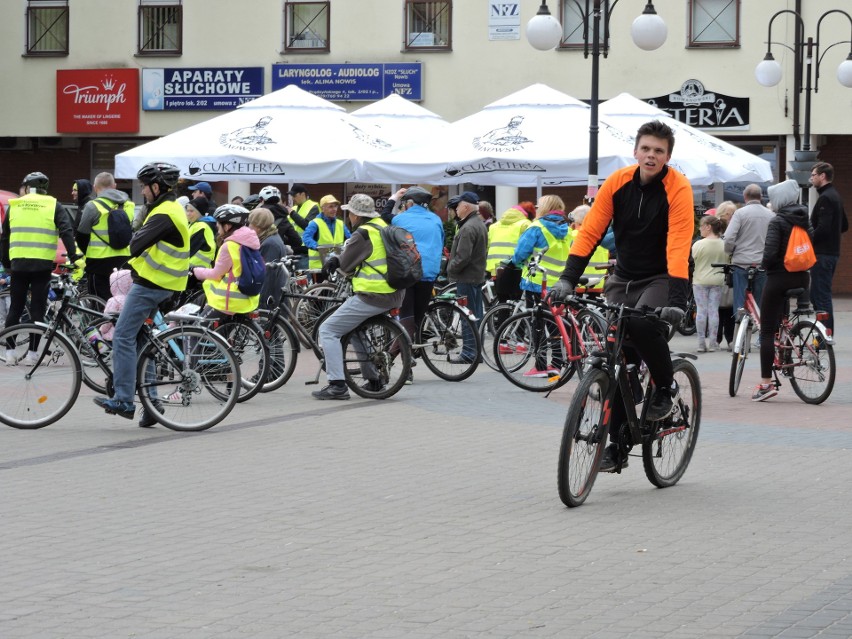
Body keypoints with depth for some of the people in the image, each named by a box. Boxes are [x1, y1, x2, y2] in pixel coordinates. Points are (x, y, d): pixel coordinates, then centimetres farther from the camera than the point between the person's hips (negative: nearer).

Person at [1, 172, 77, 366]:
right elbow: (66, 232, -7)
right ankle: (32, 352, 4)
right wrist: (74, 257, -5)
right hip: (43, 264, -1)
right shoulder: (53, 205, 4)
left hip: (18, 263, 2)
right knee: (37, 308, 5)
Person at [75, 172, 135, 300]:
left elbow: (82, 235, -2)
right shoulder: (128, 205, 8)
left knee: (101, 300, -1)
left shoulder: (93, 206, -9)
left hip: (100, 260, -6)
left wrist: (87, 252, 15)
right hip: (124, 258, 6)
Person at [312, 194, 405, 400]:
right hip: (394, 296, 9)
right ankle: (373, 380, 29)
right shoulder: (383, 227, 13)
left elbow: (346, 266, -7)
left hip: (371, 296, -9)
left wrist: (335, 261, 15)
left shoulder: (363, 234, -14)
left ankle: (337, 385, -10)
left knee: (328, 330, -1)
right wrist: (337, 261, 9)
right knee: (355, 328, 31)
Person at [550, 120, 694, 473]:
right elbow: (590, 231, -7)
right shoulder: (618, 182, -4)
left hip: (661, 278, -4)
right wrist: (568, 278, -18)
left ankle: (666, 386, -5)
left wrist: (677, 299, -34)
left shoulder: (677, 189, -15)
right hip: (624, 278, 4)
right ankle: (617, 444, 7)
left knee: (642, 325, -33)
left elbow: (678, 246, -24)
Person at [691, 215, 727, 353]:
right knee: (714, 310, 5)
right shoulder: (723, 245, -1)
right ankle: (712, 343, 4)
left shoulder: (698, 244, -11)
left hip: (700, 281, -3)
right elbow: (726, 262, 7)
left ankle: (701, 343, 2)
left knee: (701, 310, 2)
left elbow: (691, 260, -4)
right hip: (717, 281, 3)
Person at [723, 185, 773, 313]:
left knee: (739, 302, 1)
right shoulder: (770, 215, 3)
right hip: (762, 263, 3)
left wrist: (730, 252, 7)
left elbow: (729, 238, -12)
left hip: (741, 263, -3)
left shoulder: (740, 213, -6)